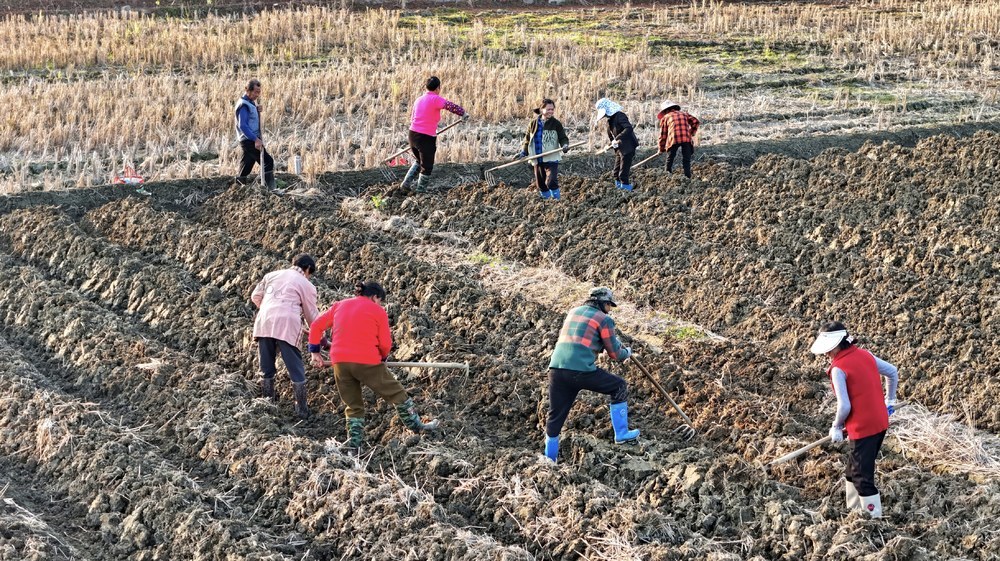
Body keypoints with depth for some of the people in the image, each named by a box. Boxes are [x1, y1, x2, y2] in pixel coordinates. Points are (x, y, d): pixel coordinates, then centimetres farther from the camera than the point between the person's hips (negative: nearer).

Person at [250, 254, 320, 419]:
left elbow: (255, 297, 25)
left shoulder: (272, 275, 23)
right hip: (287, 325, -4)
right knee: (296, 370, 4)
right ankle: (302, 410, 4)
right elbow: (312, 316, 16)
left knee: (266, 369, 15)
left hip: (264, 323, 4)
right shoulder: (307, 285, 12)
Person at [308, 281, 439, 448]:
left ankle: (354, 443, 12)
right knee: (396, 393, 14)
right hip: (367, 362, -4)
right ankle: (416, 426, 24)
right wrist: (382, 357, 21)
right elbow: (385, 343, 1)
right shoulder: (378, 311, 4)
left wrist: (315, 351, 17)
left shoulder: (339, 306, 16)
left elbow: (316, 326, 13)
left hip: (340, 362, 4)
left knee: (353, 405, 17)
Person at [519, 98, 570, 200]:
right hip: (537, 160, 4)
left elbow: (563, 137, -3)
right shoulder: (533, 123, 6)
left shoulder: (556, 123, -3)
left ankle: (556, 199, -8)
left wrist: (565, 145, -24)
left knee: (551, 182, -18)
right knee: (540, 183, 9)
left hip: (551, 158, -4)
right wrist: (524, 152, 7)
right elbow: (527, 139, 15)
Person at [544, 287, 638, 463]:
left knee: (555, 418, 13)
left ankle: (549, 460, 16)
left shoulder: (573, 312, 23)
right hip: (581, 370, -6)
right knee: (619, 387, 15)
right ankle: (621, 434, 19)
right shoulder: (604, 319, 4)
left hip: (556, 369, 6)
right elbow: (615, 354, 8)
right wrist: (627, 353, 31)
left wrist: (613, 340, 46)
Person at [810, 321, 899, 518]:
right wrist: (890, 401, 27)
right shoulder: (865, 355, 5)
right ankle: (853, 510, 31)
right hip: (881, 423, 8)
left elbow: (844, 406, -19)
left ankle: (874, 517, 4)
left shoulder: (838, 369, -17)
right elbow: (893, 372, 15)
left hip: (862, 428, -8)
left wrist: (836, 426, -1)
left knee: (863, 477, 1)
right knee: (853, 471, 21)